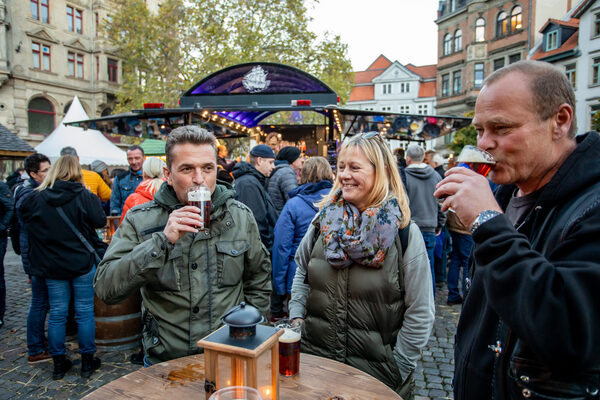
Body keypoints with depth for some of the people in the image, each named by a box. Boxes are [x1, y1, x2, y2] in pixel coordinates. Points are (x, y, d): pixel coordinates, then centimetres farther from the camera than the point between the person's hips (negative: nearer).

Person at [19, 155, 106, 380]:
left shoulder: (35, 199, -3)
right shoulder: (83, 196, -12)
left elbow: (25, 222, 6)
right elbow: (100, 221, -10)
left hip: (51, 266, 3)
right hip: (82, 264, -2)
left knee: (57, 314, 13)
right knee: (85, 312, 8)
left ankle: (59, 363, 25)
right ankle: (87, 362, 18)